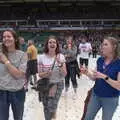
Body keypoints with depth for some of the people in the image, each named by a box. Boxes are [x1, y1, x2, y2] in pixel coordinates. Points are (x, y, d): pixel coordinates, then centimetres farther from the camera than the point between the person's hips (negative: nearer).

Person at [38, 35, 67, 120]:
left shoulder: (61, 57, -8)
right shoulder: (42, 57, -7)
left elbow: (64, 74, -10)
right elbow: (40, 74, -3)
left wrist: (60, 64, -25)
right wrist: (46, 73, -24)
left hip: (57, 85, -1)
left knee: (51, 108, -12)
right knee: (46, 108, 12)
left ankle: (54, 111, 21)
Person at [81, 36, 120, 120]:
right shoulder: (100, 60, -3)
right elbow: (95, 78, 5)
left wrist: (105, 77, -30)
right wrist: (87, 72, -14)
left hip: (110, 99, -4)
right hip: (95, 95, 5)